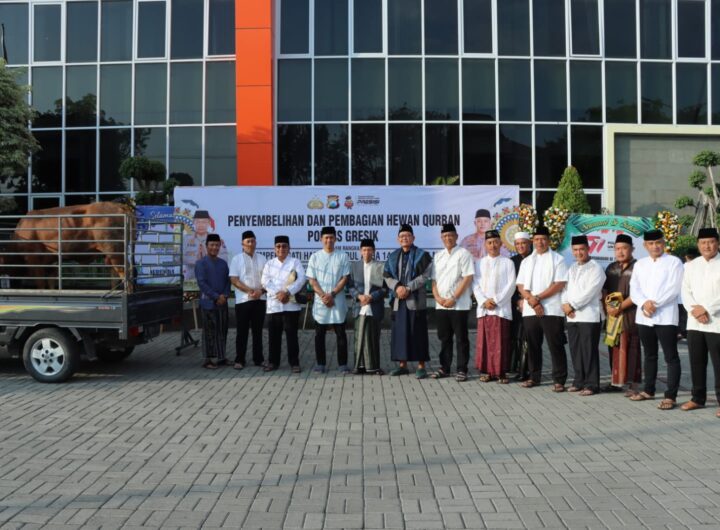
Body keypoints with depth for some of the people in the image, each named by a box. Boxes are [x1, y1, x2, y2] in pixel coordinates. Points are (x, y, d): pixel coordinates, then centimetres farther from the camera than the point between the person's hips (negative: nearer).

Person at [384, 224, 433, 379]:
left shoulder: (421, 255, -1)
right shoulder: (393, 256, 13)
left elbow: (425, 275, -9)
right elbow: (387, 277, 10)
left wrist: (408, 288, -15)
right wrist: (397, 286, -10)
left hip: (416, 300, -4)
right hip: (398, 300, 5)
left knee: (418, 333, -3)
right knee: (399, 332, 5)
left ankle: (421, 366, 3)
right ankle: (403, 365, 14)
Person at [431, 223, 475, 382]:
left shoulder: (463, 254, -3)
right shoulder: (438, 256, 14)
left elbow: (468, 278, -10)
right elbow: (434, 280, 14)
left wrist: (453, 299, -14)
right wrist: (438, 297, -3)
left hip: (459, 305, -5)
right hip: (440, 305, 5)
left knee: (461, 339, 1)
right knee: (444, 338, 11)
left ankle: (462, 370, 7)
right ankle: (444, 368, 19)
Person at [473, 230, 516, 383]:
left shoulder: (507, 262, 5)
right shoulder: (479, 263, 13)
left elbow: (511, 285, -2)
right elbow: (475, 284, 7)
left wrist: (496, 300, -10)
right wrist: (484, 301, -8)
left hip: (501, 308, -2)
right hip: (483, 308, 3)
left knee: (501, 342, -3)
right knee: (484, 341, 2)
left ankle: (501, 372, 3)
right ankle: (487, 371, 10)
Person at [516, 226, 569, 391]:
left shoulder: (558, 259, 2)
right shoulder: (526, 261, 15)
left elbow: (559, 284, -8)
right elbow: (521, 286, 8)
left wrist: (538, 297, -12)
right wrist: (532, 301, -9)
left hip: (552, 310, -4)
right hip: (530, 311, 4)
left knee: (556, 346, -3)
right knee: (533, 346, 10)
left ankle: (559, 380, 3)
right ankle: (534, 377, 20)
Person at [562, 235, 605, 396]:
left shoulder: (596, 269, -4)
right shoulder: (571, 269, 19)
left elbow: (589, 292, -12)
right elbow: (565, 288, 13)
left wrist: (572, 305, -12)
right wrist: (565, 304, -5)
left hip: (589, 315, -6)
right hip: (572, 316, 6)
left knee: (589, 351, -4)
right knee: (575, 351, 9)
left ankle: (591, 384, 2)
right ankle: (579, 381, 19)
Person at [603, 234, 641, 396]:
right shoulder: (611, 268, 14)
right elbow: (604, 289, 14)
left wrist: (620, 307, -14)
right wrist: (607, 306, -3)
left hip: (630, 313, -5)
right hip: (612, 314, 6)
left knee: (630, 348, -3)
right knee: (614, 347, 9)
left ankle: (632, 384, 1)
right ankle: (615, 380, 17)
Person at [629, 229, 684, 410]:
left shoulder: (674, 262, 0)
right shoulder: (640, 264, 14)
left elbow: (674, 288, -11)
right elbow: (634, 289, 6)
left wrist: (654, 303, -17)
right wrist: (644, 304, -13)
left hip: (665, 317, -5)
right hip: (644, 317, 5)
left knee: (671, 357, -3)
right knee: (650, 356, 15)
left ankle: (670, 396, -2)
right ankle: (649, 390, 26)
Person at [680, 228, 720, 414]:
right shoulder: (691, 266, 13)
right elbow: (685, 291, 7)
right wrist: (694, 311, -8)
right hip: (694, 323, 4)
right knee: (696, 362, 9)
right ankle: (697, 398, 19)